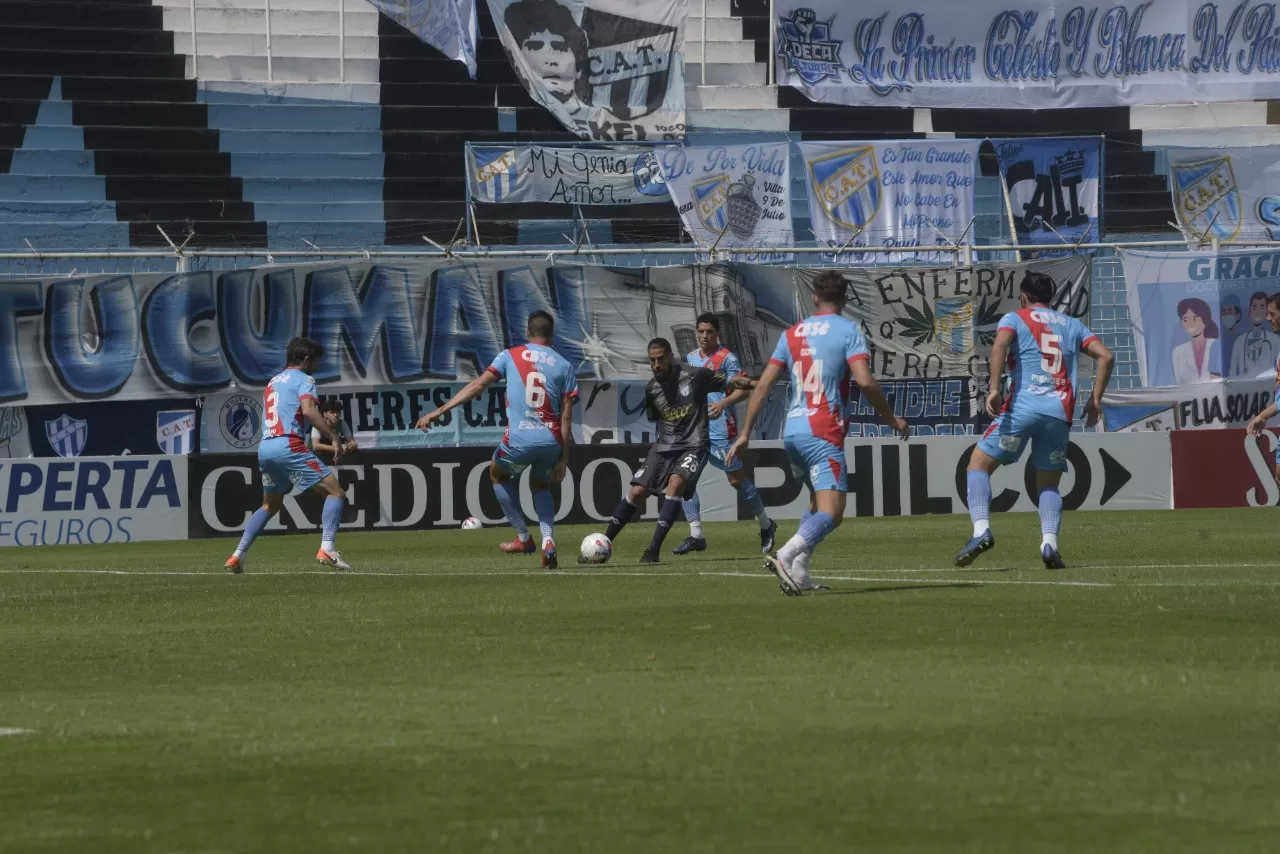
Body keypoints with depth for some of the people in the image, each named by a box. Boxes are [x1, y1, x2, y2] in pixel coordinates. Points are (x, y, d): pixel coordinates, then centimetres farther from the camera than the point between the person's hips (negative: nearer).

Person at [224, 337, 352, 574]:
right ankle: (327, 549, -21)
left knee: (270, 505, 26)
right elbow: (308, 410, -17)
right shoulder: (303, 379, 1)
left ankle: (238, 556, 18)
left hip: (265, 448, 8)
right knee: (335, 492, -4)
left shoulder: (273, 382, 25)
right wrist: (334, 437, -19)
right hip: (288, 446, -8)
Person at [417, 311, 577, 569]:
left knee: (498, 474, 30)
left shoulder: (510, 356, 6)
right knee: (540, 486, 30)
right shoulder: (565, 366, 9)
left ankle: (523, 538, 26)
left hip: (519, 441, -2)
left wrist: (440, 410, -4)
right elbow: (566, 416, 5)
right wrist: (563, 459, 8)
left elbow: (478, 385, -3)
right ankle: (548, 543, 7)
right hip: (551, 441, 2)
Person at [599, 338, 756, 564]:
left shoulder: (695, 376, -7)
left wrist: (753, 383, -21)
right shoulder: (652, 389, 6)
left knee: (676, 483, -29)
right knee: (637, 491, -4)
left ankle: (654, 549, -28)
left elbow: (730, 382, -5)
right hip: (664, 445, 4)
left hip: (693, 445, -4)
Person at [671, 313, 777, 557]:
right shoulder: (690, 359, 15)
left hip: (721, 429, -6)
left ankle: (766, 525, 21)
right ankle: (696, 536, -4)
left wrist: (723, 403, -27)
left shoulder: (726, 358, -6)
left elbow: (743, 388, -12)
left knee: (736, 479, 2)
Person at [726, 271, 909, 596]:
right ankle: (785, 556, -35)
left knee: (817, 504, 23)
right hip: (824, 433, -7)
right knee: (831, 512, -12)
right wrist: (892, 419, 0)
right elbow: (865, 381, -13)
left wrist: (745, 434, 13)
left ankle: (798, 572, 9)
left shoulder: (791, 334, 14)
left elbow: (763, 385, 11)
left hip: (791, 431, 7)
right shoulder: (848, 331, -1)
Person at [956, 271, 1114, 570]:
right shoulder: (1072, 325, 22)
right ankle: (1050, 543, -12)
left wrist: (994, 388, -17)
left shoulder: (1014, 318, 11)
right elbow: (1105, 356, 12)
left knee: (978, 464, 8)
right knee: (1049, 485, 14)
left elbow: (1000, 344, -11)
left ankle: (981, 530, -14)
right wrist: (1095, 400, 15)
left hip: (1023, 406, -4)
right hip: (1060, 412, 4)